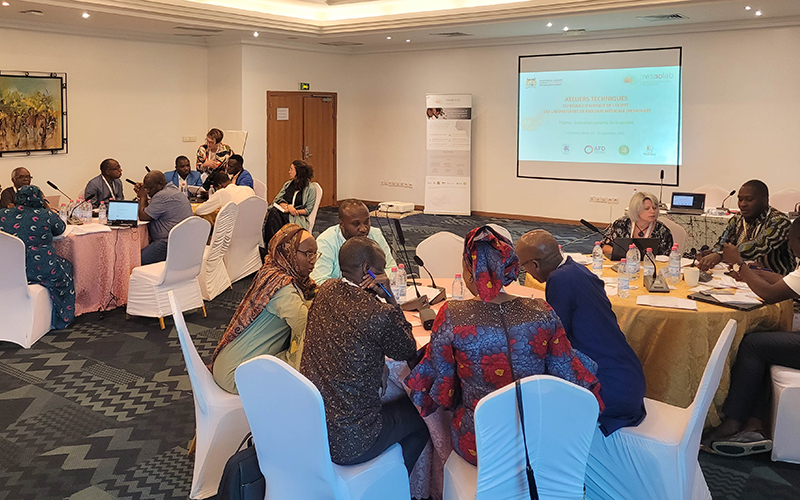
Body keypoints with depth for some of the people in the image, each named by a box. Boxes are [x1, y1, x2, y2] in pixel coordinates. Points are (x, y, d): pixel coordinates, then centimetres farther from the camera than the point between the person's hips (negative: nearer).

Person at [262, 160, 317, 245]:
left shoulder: (310, 189, 6)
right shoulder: (287, 184, 23)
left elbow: (308, 210, 1)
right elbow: (277, 200, 12)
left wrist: (294, 211, -12)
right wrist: (287, 206, -8)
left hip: (297, 217, -5)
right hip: (282, 211, 5)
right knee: (273, 211, -32)